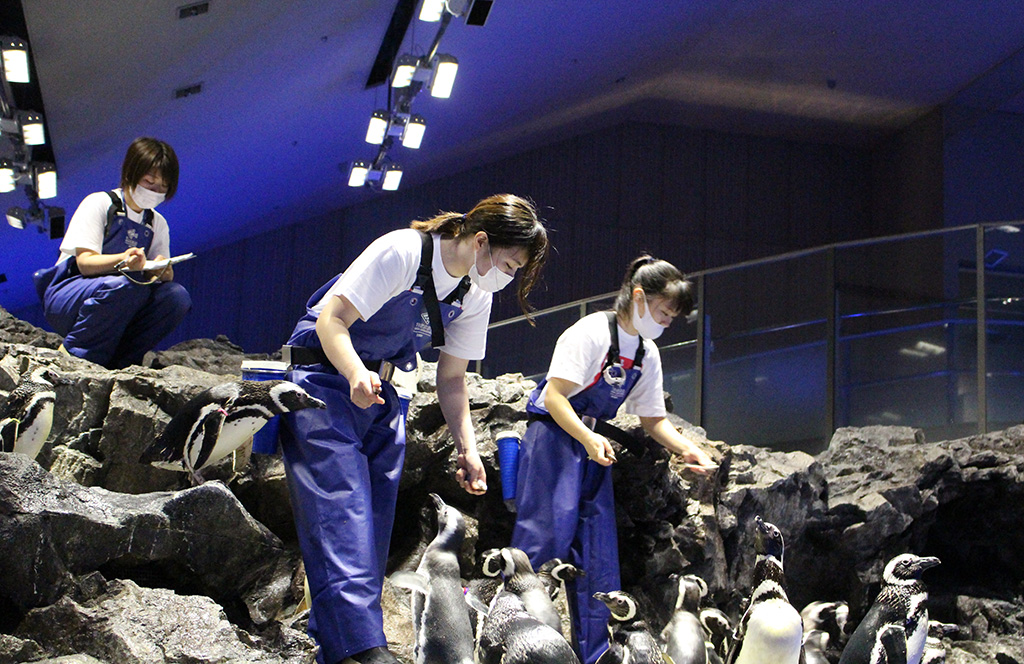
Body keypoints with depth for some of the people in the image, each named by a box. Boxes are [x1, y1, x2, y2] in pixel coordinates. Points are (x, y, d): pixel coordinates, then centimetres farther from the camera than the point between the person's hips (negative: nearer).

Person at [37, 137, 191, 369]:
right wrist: (123, 260, -35)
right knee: (127, 286, -36)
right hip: (67, 294, -5)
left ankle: (118, 362, -11)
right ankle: (75, 354, -19)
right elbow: (85, 262, -15)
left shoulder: (158, 224, 13)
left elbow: (164, 273, 3)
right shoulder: (99, 204, -4)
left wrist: (162, 270, -23)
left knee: (178, 296, -20)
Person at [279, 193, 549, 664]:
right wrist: (357, 374, -41)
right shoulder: (401, 254, -21)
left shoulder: (474, 296, 2)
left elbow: (451, 377, 7)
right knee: (343, 516, -19)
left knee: (376, 524, 2)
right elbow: (332, 319, -23)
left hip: (383, 397, 8)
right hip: (326, 383, -8)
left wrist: (467, 447, -4)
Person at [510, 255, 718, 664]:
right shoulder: (591, 332, -14)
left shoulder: (647, 355, 9)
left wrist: (688, 449, -1)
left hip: (595, 446, 8)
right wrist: (588, 438, -32)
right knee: (546, 536, -16)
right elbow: (554, 396, -20)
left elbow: (653, 419, 15)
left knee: (599, 555, 5)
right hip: (554, 436, -8)